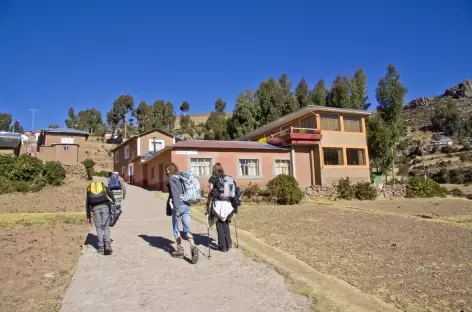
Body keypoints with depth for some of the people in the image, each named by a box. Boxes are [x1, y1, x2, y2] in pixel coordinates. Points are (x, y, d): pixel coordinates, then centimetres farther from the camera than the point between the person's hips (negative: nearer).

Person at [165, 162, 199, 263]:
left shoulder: (172, 178, -6)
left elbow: (175, 193, -16)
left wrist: (176, 208, -20)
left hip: (178, 206, -6)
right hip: (187, 206, 6)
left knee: (175, 228, 13)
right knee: (187, 229, 3)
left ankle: (180, 250, 19)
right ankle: (193, 247, -20)